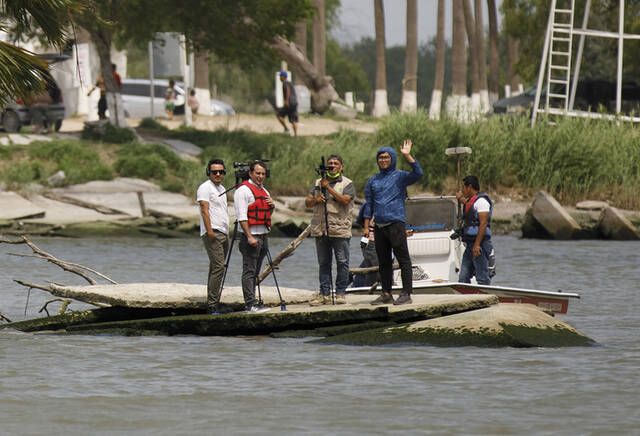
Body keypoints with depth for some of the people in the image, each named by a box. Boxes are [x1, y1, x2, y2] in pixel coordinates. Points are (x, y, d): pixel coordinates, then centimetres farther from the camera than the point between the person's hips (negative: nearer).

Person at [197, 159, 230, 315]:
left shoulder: (222, 189, 21)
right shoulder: (205, 188, -7)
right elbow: (205, 210, -15)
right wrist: (209, 230, -22)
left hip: (223, 234, 9)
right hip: (212, 233, -9)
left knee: (217, 269, 8)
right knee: (218, 267, -16)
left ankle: (214, 305, 9)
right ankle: (212, 305, -19)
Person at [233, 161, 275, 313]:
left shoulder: (264, 191, 18)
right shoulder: (243, 190, -8)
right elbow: (241, 216, -15)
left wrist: (272, 206, 6)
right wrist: (249, 237, -21)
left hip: (263, 236, 9)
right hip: (251, 236, -9)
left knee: (255, 272, 10)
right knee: (249, 271, -10)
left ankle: (251, 303, 12)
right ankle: (250, 305, -14)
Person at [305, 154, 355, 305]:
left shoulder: (347, 184, 3)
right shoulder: (318, 183, 17)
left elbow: (345, 200, -14)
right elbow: (307, 202, 12)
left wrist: (328, 187, -14)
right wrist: (316, 200, -10)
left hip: (340, 230, -4)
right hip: (320, 229, 4)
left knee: (342, 262, -3)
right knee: (323, 263, 5)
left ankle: (340, 293, 4)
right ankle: (324, 294, 8)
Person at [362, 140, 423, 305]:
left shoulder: (400, 176, 1)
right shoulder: (373, 180, 16)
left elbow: (417, 174, -18)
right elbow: (369, 204, 17)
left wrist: (407, 156, -23)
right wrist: (366, 226, 11)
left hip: (396, 223, -6)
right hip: (379, 226, 6)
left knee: (403, 259, -7)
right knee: (383, 261, 10)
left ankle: (406, 293, -8)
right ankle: (386, 294, 15)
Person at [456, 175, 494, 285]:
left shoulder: (481, 201, -11)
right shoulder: (472, 201, 19)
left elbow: (483, 224, -19)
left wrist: (477, 245, -24)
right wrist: (461, 199, 62)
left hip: (479, 243, -10)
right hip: (470, 245, 10)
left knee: (482, 279, -10)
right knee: (463, 278, 5)